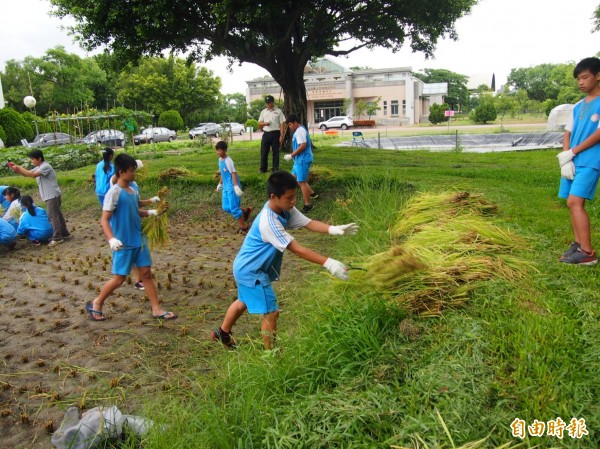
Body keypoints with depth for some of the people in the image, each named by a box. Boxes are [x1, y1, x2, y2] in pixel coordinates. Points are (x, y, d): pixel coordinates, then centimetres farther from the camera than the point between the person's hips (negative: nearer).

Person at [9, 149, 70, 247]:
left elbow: (32, 175, -26)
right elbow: (27, 174, 12)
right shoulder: (38, 167, 14)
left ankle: (57, 238, -8)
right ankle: (64, 233, 21)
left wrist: (19, 168, -20)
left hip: (52, 195, -10)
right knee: (57, 214, 14)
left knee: (53, 215, -10)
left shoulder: (45, 166, -16)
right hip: (50, 196, 10)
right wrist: (17, 169, -6)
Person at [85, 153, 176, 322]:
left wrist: (151, 212, 7)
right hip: (123, 244, -7)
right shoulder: (114, 193, -17)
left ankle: (157, 309, 15)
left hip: (139, 241, 7)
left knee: (147, 273, 8)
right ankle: (95, 304, 26)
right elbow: (104, 219, -20)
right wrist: (111, 239, -34)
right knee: (119, 279, 3)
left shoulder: (133, 191, 6)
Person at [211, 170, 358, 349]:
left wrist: (333, 229, -31)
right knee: (271, 312, -4)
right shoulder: (268, 222, -34)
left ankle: (222, 333, 50)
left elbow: (309, 223, -13)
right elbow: (297, 249, -37)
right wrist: (327, 263, -41)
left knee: (244, 302, 28)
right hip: (251, 271, -10)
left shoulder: (285, 209, -8)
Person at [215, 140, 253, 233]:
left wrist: (236, 187, -28)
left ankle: (244, 227, 5)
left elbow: (233, 173, -22)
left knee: (234, 208, -7)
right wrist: (220, 184, 29)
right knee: (226, 207, 11)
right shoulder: (220, 160, 10)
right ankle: (246, 211, 27)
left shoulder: (228, 160, -17)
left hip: (232, 188, -9)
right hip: (226, 188, 9)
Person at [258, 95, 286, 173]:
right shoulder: (263, 112, 13)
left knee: (276, 152, 3)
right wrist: (264, 123, -9)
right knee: (264, 152, 4)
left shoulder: (278, 111, 2)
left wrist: (281, 135, -11)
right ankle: (263, 169, 13)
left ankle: (275, 169, 11)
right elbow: (259, 123, 15)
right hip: (266, 134, 3)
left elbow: (282, 124, -3)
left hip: (275, 134, -3)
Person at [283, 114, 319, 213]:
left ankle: (308, 204, 3)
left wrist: (291, 155, -20)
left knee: (302, 182, -5)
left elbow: (303, 145, -26)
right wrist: (293, 156, 15)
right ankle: (312, 194, 28)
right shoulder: (299, 131, 16)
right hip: (299, 160, 11)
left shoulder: (300, 131, -17)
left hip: (303, 160, -11)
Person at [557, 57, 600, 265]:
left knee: (574, 202, -16)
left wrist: (571, 153, -11)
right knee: (574, 203, 7)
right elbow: (567, 133, 11)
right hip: (572, 162, 7)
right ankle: (578, 244, 15)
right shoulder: (578, 106, 17)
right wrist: (566, 159, -4)